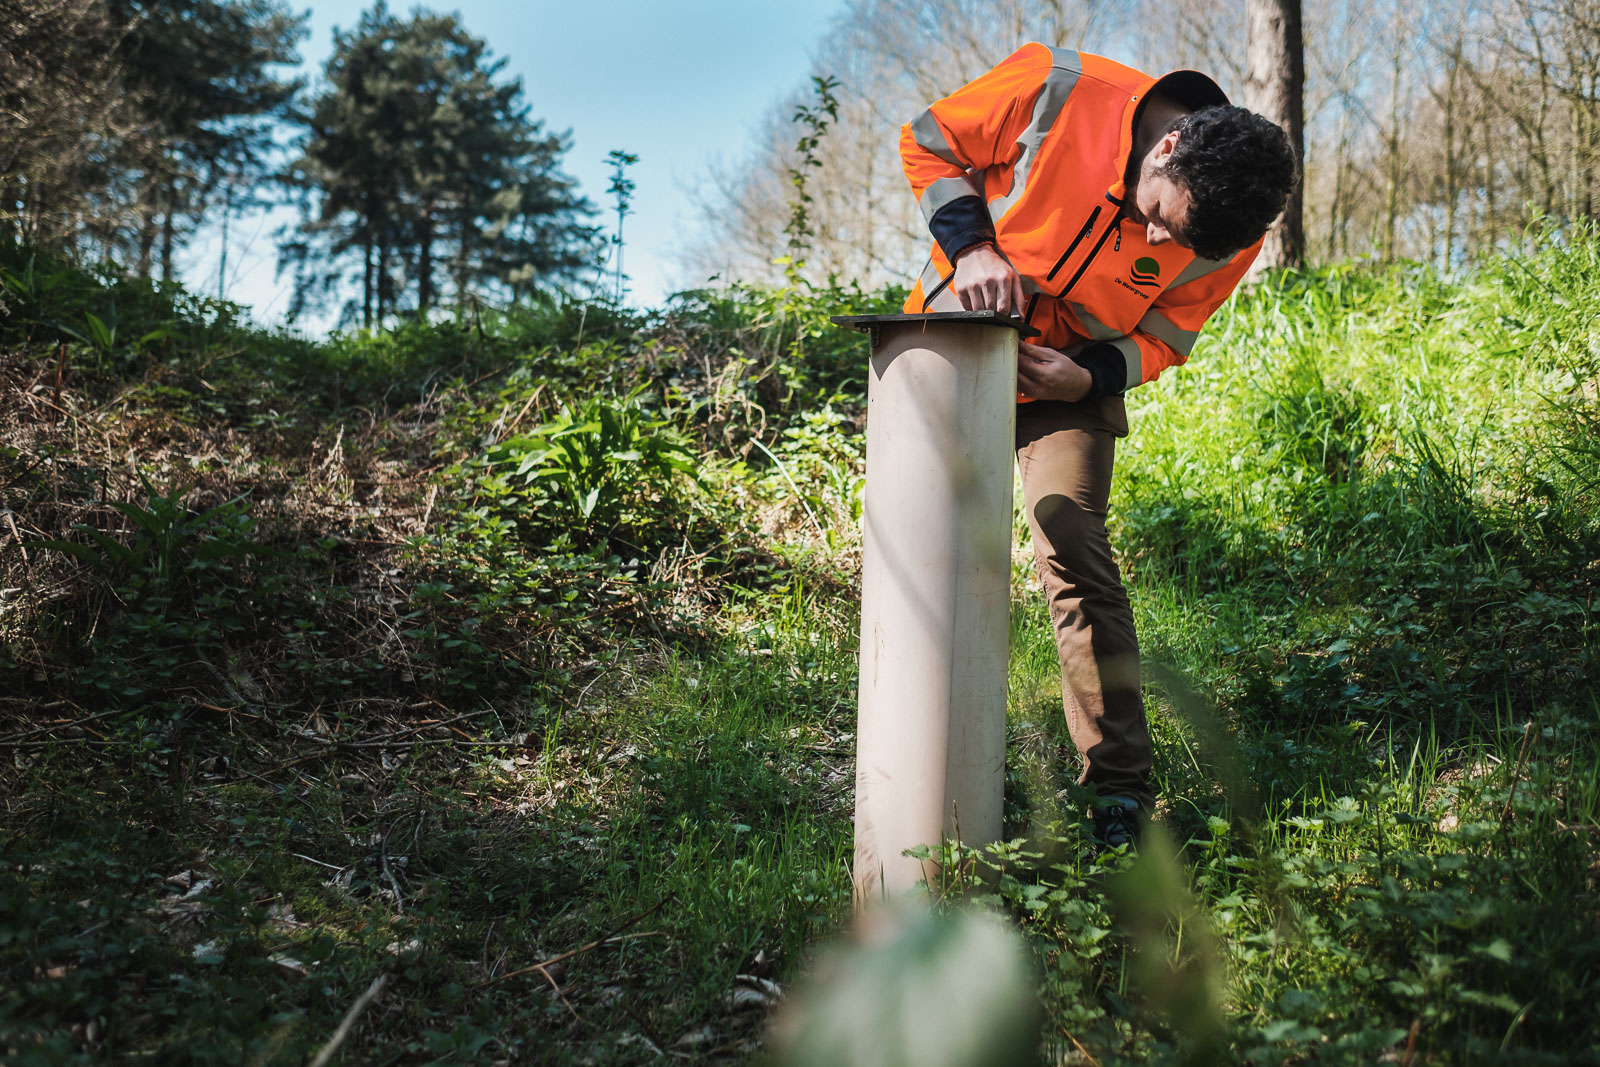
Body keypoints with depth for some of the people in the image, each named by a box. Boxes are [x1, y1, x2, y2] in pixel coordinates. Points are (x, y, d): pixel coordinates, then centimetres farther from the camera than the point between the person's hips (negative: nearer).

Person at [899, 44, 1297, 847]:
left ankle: (1121, 788, -7)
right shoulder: (1058, 92, -26)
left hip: (1073, 386, 0)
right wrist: (973, 245, -25)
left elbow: (1163, 338, -5)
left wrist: (1089, 377, -25)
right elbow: (927, 142, -11)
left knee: (1077, 558, -14)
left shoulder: (1229, 238, -19)